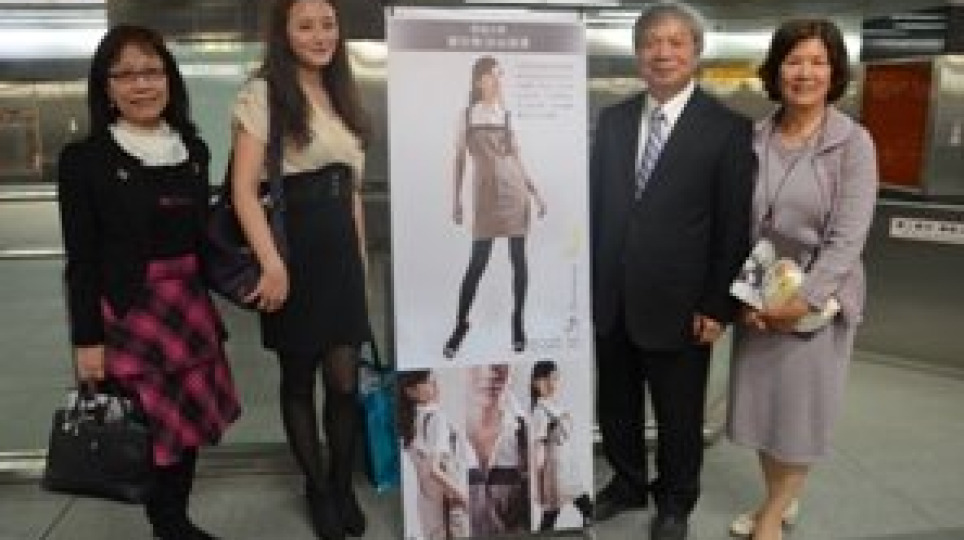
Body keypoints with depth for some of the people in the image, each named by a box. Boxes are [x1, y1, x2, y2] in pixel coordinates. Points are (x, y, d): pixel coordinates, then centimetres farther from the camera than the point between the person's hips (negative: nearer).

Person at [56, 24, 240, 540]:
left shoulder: (192, 149, 8)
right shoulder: (83, 158, -5)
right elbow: (82, 261, -7)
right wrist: (87, 339, -9)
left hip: (190, 307, 5)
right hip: (127, 315, -4)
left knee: (189, 418, 11)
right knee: (148, 424, 2)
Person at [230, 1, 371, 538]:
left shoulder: (342, 96, 14)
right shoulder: (263, 94, -5)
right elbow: (245, 190, -13)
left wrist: (362, 255, 16)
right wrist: (272, 263, -21)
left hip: (342, 250, 5)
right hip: (293, 250, -5)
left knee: (346, 379, 4)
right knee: (299, 378, 9)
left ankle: (343, 486, 25)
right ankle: (317, 489, 28)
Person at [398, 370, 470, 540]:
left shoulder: (415, 418, 5)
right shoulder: (434, 417, -20)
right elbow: (433, 469, -28)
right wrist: (461, 495, -19)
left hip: (430, 501, 8)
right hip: (447, 501, -8)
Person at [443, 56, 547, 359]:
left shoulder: (507, 114, 9)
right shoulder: (467, 115, 5)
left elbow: (517, 158, 12)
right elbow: (459, 158, 7)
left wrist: (536, 194, 7)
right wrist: (456, 198, 2)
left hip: (515, 191, 2)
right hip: (485, 195, -2)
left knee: (519, 259, 1)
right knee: (478, 262, -3)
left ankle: (518, 322, 13)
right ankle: (460, 325, 8)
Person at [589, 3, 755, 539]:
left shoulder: (730, 129, -9)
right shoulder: (612, 120, 4)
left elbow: (735, 228, -9)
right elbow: (595, 204, 7)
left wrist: (717, 307, -10)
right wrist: (588, 280, 5)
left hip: (678, 306, -4)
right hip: (611, 301, 4)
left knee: (679, 415, 15)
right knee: (615, 405, 19)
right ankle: (628, 484, 44)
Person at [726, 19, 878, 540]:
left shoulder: (853, 142, -9)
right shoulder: (753, 137, 0)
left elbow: (848, 237, -13)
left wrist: (803, 298, -19)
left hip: (817, 298, -3)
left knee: (800, 405, 9)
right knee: (761, 400, 13)